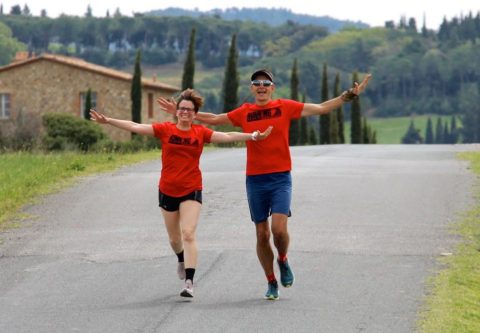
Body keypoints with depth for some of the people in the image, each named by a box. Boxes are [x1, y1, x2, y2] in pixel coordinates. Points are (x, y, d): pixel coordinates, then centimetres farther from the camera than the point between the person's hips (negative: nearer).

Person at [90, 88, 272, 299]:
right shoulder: (165, 130, -2)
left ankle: (189, 283, -19)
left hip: (191, 190, -1)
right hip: (167, 190, 1)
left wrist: (253, 136, -10)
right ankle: (182, 260, 48)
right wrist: (108, 121, -10)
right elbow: (135, 127, -5)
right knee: (174, 238, 13)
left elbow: (227, 137, -1)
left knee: (188, 234, -15)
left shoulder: (201, 133, 1)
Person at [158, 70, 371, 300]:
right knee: (262, 234, 5)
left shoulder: (285, 107, 2)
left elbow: (321, 108, 4)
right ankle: (271, 282, 19)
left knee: (279, 228, -17)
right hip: (255, 180, 2)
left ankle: (283, 260, 15)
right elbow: (213, 119, 17)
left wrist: (350, 95, -2)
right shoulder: (244, 113, 6)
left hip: (281, 178, -2)